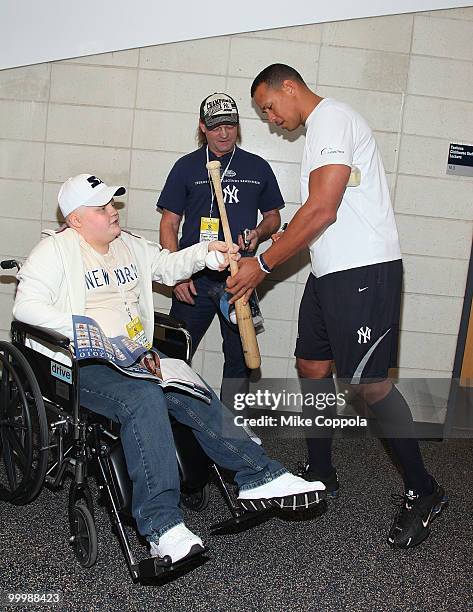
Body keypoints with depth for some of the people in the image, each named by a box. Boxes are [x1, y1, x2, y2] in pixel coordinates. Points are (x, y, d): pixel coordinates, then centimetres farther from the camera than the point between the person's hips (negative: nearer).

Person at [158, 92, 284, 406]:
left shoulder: (258, 167, 11)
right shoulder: (187, 166, 6)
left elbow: (273, 216, 19)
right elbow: (169, 224, 5)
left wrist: (258, 233, -5)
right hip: (195, 278, -1)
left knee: (240, 357, 8)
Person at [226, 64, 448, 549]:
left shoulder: (332, 118, -10)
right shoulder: (317, 130, 22)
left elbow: (322, 210, -20)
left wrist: (264, 264, -14)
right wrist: (262, 254, 15)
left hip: (364, 271, -10)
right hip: (330, 272, 10)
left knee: (367, 382, -9)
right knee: (312, 368, 11)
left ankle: (422, 491, 8)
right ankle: (320, 474, 25)